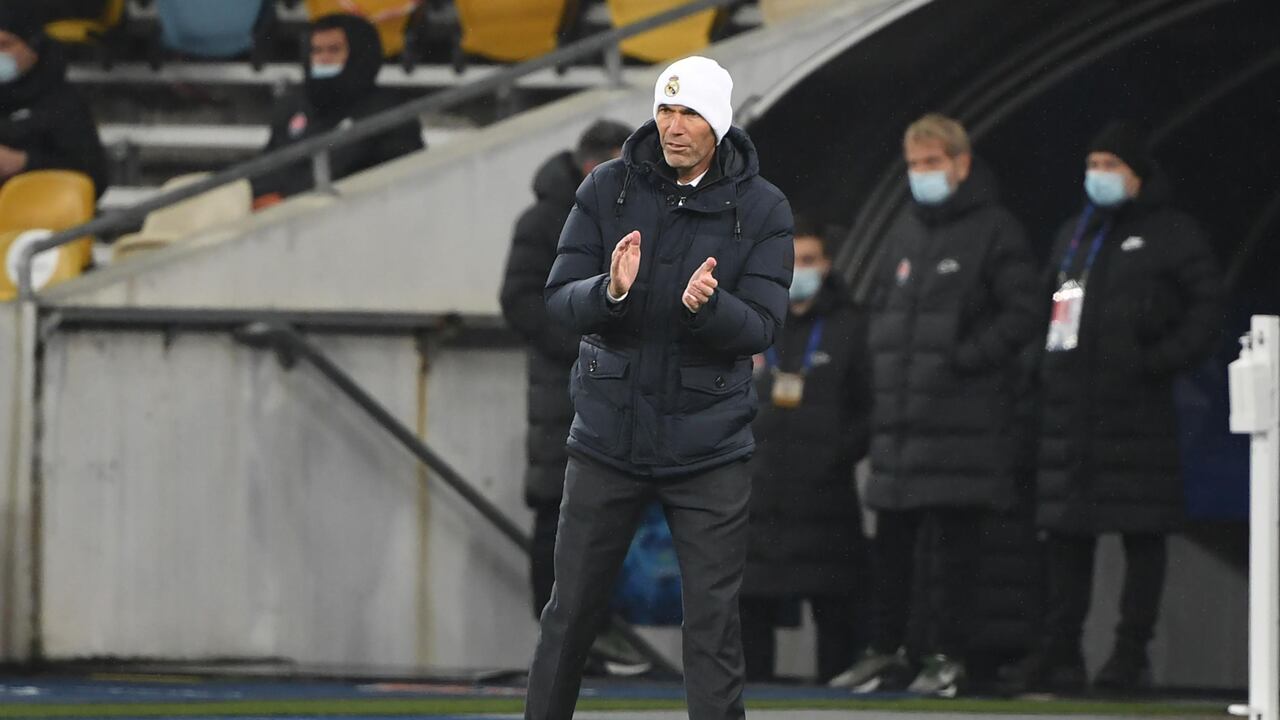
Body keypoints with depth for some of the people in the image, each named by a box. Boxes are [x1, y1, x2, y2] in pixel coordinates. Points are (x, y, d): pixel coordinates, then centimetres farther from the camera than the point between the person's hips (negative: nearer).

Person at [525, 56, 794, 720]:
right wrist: (610, 290, -26)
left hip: (707, 440, -1)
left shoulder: (762, 209, -4)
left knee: (713, 622, 0)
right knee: (571, 610, 8)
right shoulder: (607, 189, -1)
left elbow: (761, 327, -9)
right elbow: (560, 299, -4)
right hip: (608, 434, 1)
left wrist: (708, 305, -30)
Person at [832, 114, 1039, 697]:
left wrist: (962, 359, -15)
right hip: (899, 413, 7)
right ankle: (885, 651, 16)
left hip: (961, 414, -7)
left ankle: (945, 655, -2)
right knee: (891, 539, 9)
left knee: (950, 539, -6)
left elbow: (1020, 316, -8)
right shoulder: (904, 231, 17)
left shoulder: (994, 231, -4)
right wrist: (881, 361, 10)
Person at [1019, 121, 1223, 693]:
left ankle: (1132, 651, 0)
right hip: (1069, 404, 6)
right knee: (1065, 532, 5)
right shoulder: (1074, 234, 20)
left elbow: (1205, 309, -5)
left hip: (1136, 407, -6)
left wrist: (1160, 362, -15)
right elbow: (1050, 300, 25)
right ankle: (1061, 650, 9)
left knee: (1142, 532, -3)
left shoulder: (1172, 235, 0)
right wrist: (1045, 363, 9)